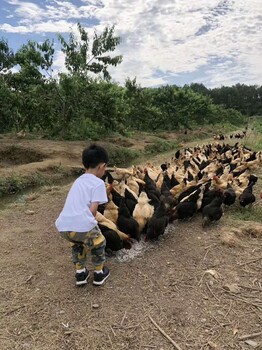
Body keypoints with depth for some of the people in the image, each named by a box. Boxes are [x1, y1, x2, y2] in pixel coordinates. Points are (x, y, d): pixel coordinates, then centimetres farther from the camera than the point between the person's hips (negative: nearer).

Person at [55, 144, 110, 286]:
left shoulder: (78, 180, 22)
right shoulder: (98, 183, 1)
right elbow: (92, 209, -7)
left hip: (62, 225, 6)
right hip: (82, 225, -6)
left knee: (77, 244, 36)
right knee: (98, 243, 24)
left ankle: (80, 273, 43)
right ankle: (99, 274, 37)